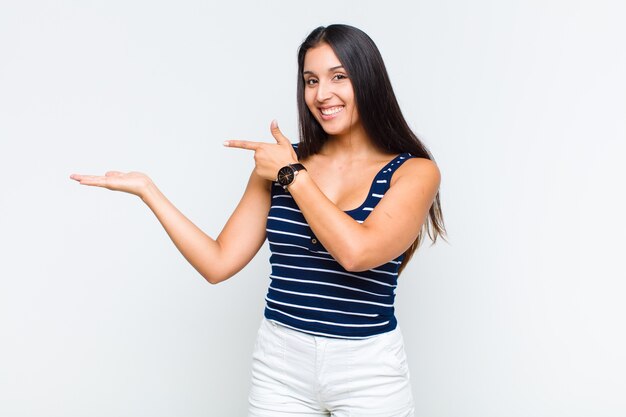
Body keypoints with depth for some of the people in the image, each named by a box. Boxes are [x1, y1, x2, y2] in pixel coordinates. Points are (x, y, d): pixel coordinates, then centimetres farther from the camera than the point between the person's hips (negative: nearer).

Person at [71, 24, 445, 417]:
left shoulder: (414, 171, -6)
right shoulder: (280, 163, 2)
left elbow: (356, 251, -23)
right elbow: (218, 263, -1)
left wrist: (293, 175, -12)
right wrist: (146, 188, -4)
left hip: (367, 369, -2)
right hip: (280, 362, 3)